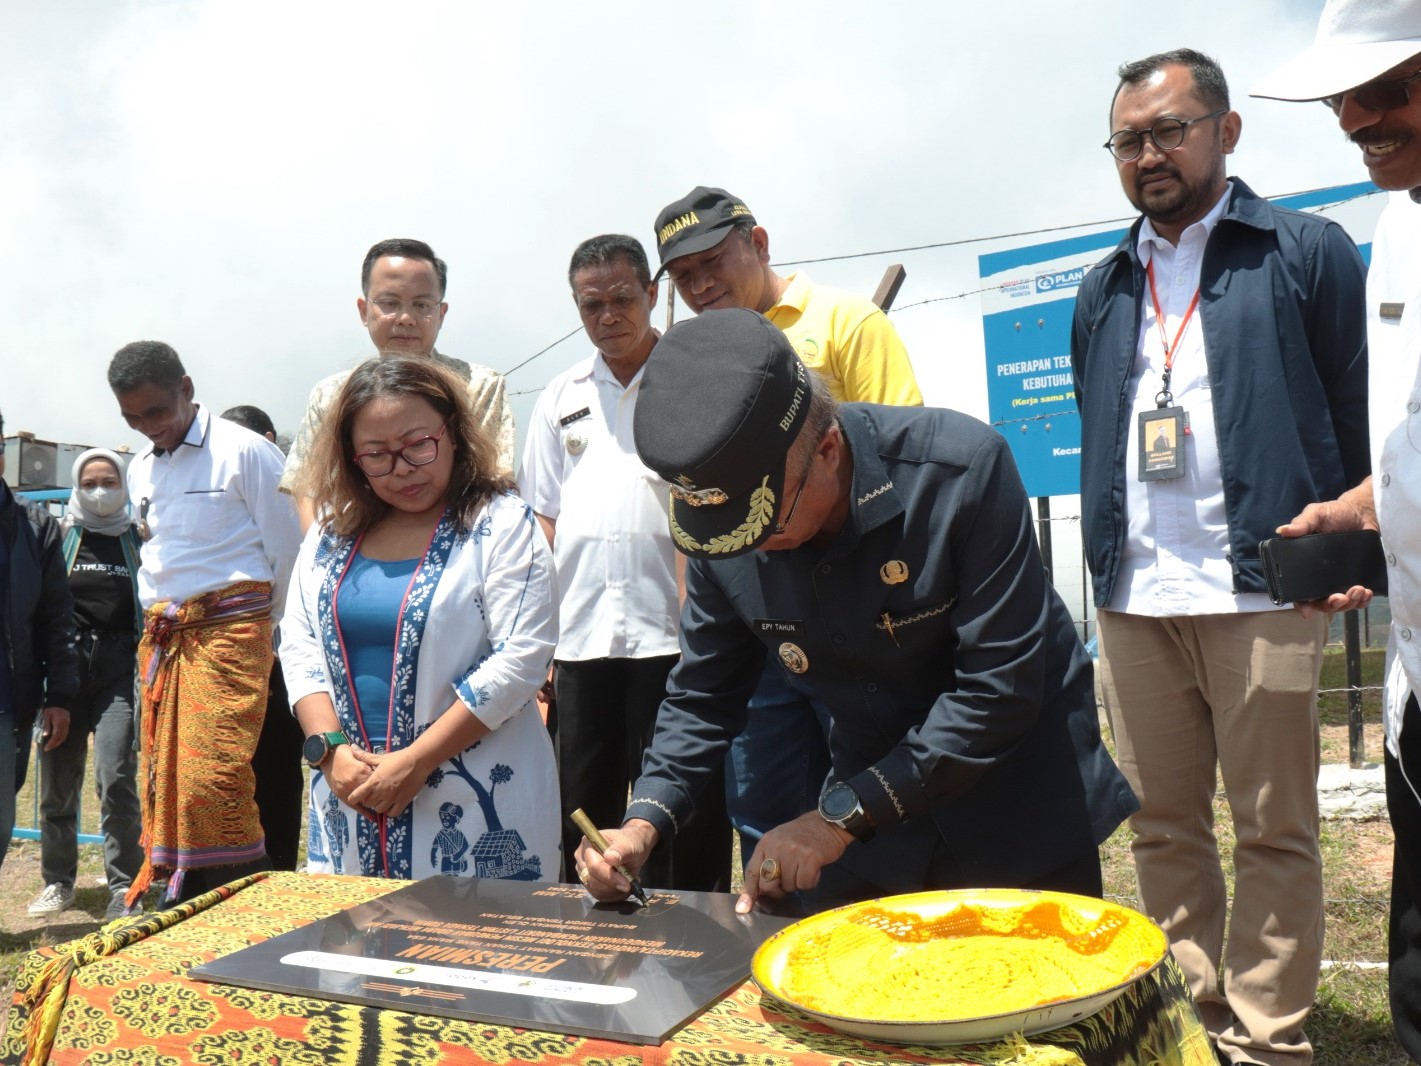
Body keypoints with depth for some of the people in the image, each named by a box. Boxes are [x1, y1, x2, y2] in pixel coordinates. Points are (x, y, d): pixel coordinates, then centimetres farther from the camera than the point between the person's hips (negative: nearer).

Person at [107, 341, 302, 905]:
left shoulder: (245, 452, -6)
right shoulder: (140, 469, 16)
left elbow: (287, 553, -4)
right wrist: (160, 626, 18)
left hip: (228, 632, -7)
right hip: (159, 641, 7)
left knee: (211, 784, -14)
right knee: (162, 781, 8)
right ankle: (180, 904, 18)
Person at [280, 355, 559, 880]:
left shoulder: (501, 525, -6)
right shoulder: (332, 532, 10)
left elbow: (520, 658, -13)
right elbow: (299, 644, 9)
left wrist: (415, 761, -15)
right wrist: (330, 748, -7)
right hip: (349, 798, 5)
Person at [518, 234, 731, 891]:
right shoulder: (561, 398, 16)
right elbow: (545, 518, 16)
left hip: (673, 632, -4)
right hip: (580, 636, 4)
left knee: (683, 825, 3)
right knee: (584, 813, 13)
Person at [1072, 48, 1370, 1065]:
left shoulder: (1306, 252, 3)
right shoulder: (1103, 290, 17)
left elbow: (1362, 418, 1)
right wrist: (1108, 559, 14)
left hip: (1259, 592, -4)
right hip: (1134, 600, 5)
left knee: (1273, 830, 3)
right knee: (1164, 826, 10)